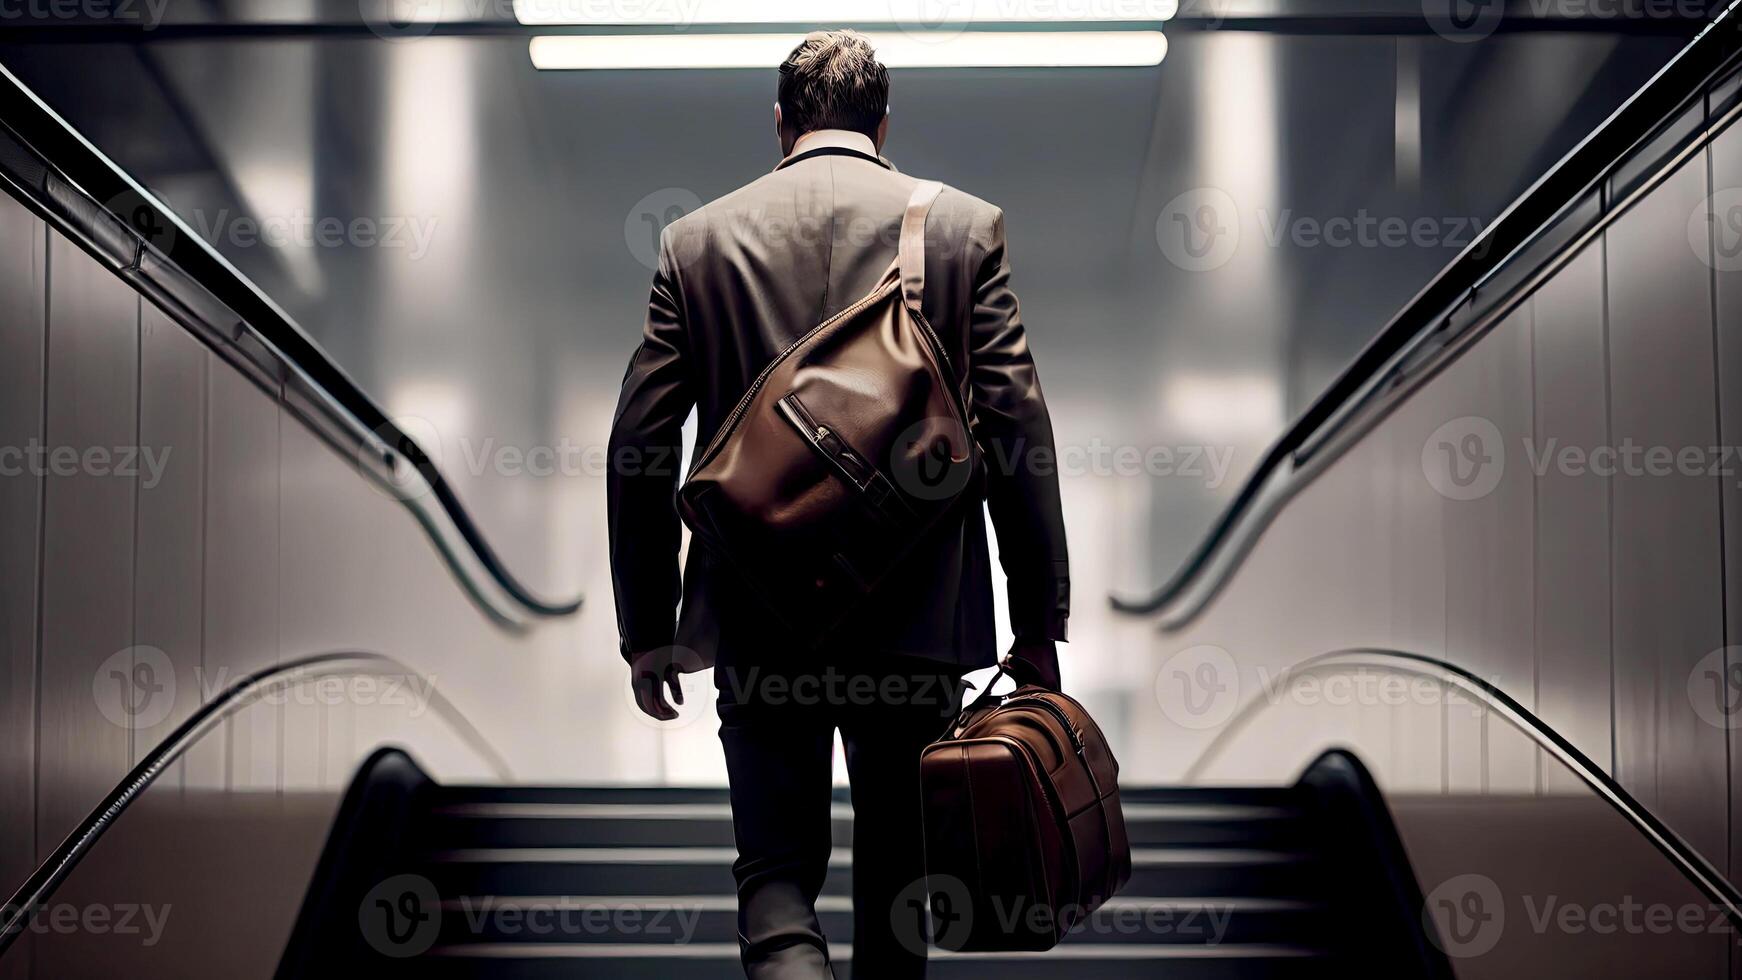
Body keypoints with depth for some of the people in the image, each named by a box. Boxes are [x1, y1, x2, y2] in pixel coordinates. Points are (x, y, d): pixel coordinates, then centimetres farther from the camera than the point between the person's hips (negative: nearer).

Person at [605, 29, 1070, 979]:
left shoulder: (695, 240, 3)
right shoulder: (965, 225, 0)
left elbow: (641, 448, 2)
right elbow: (1017, 432, -5)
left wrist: (646, 630, 10)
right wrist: (1038, 624, 1)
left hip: (759, 623, 0)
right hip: (918, 618, 0)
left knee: (776, 864, 9)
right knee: (897, 873, 16)